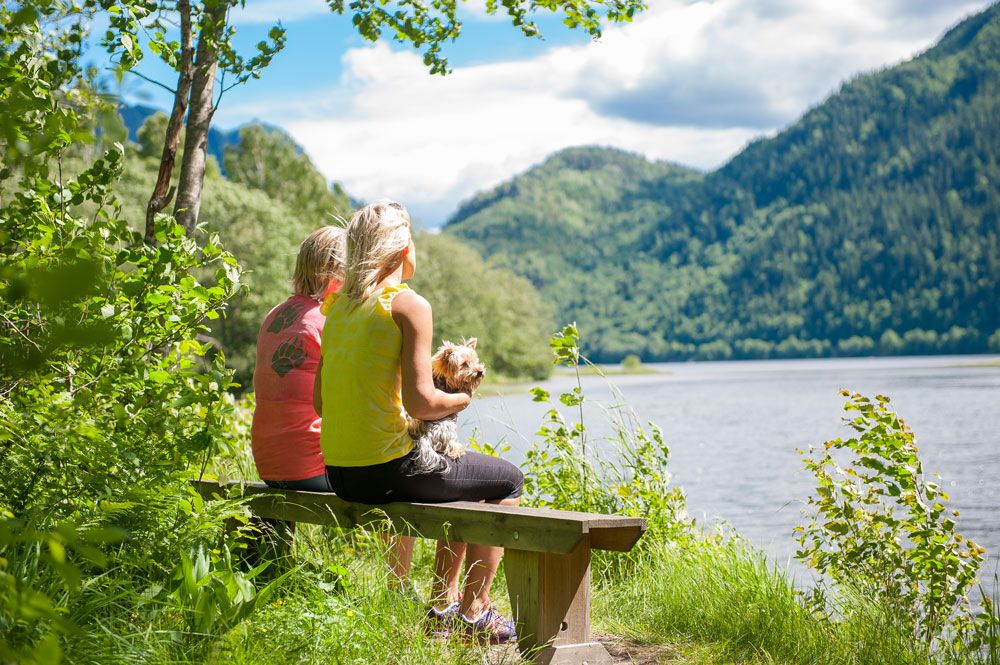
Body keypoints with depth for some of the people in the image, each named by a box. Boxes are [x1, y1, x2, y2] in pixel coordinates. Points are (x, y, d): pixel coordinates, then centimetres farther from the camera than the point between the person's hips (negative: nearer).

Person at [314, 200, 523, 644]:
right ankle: (474, 611, 15)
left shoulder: (338, 304, 9)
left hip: (338, 473, 8)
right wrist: (462, 398, 2)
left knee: (464, 475, 31)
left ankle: (444, 601, 35)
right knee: (507, 480, 13)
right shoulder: (409, 305, -13)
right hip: (386, 469, -8)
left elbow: (320, 400, 12)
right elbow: (421, 402, -20)